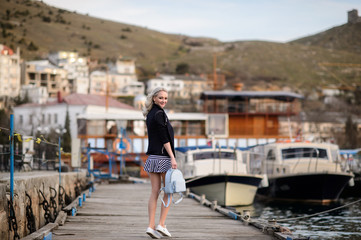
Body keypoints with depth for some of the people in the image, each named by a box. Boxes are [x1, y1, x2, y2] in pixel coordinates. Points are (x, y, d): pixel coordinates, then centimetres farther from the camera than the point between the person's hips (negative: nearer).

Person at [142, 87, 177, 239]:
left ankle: (151, 226, 2)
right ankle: (161, 224, 1)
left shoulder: (150, 114, 14)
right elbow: (164, 138, -17)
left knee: (155, 192, 6)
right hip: (163, 157, -8)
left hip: (152, 157, 8)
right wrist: (172, 157, -17)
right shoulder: (159, 114, -12)